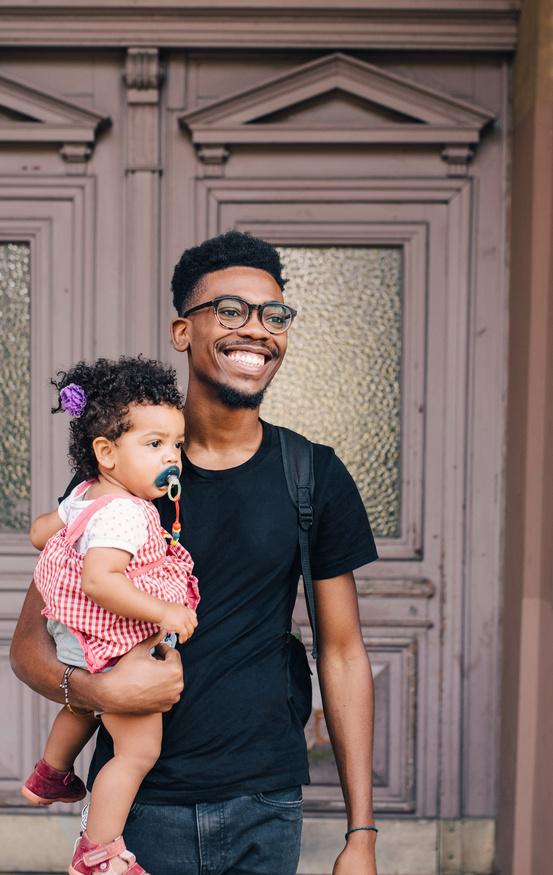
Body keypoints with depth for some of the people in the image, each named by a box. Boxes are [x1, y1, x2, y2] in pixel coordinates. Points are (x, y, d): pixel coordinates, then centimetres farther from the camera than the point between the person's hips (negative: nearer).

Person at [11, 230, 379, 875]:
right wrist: (96, 689, -22)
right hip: (140, 803, -1)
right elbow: (31, 643, 0)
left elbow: (342, 653, 3)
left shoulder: (314, 477, 0)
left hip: (265, 806, 1)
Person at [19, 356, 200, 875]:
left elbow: (40, 530, 16)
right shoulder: (124, 515, -29)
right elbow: (99, 581, -40)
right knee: (139, 751, -6)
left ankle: (50, 777, 59)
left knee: (86, 707, 36)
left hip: (79, 639, 11)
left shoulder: (85, 495, 2)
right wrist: (163, 612, -34)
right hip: (116, 653, -11)